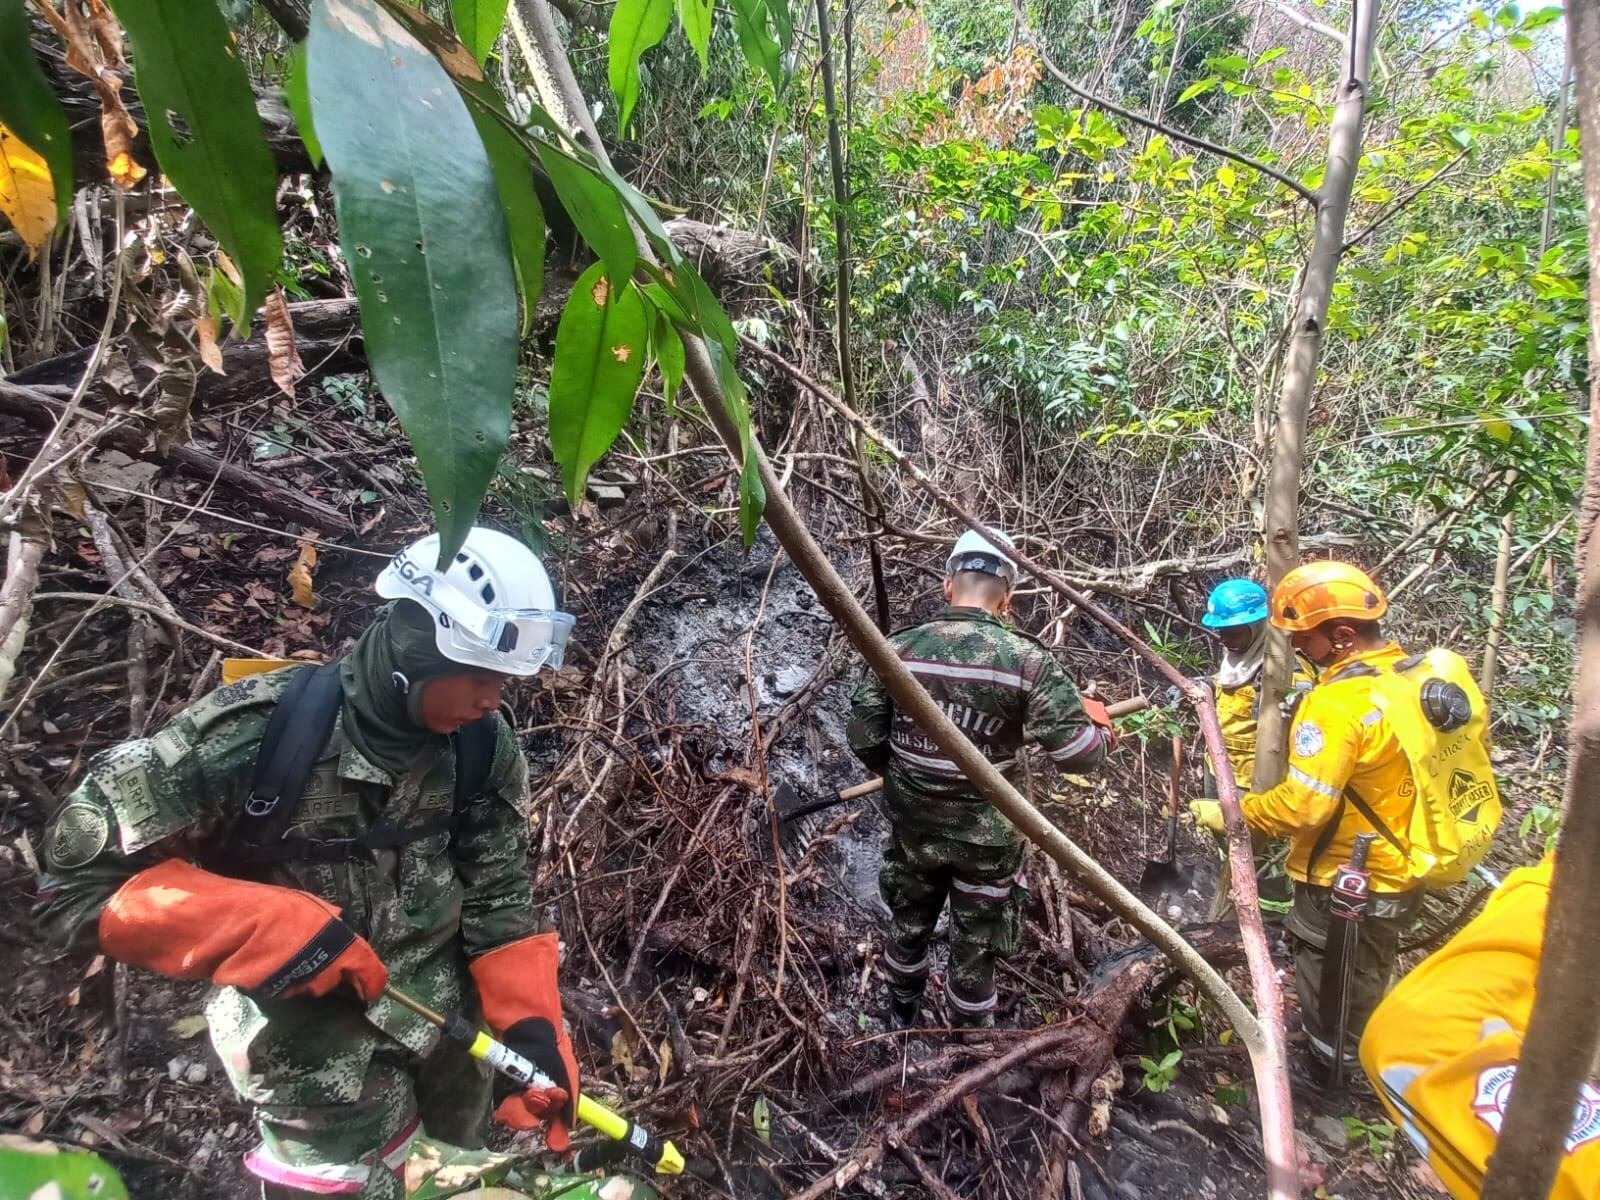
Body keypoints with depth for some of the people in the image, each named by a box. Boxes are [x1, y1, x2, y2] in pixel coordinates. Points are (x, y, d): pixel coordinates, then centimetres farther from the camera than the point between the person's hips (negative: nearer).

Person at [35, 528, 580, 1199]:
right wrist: (270, 928, -28)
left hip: (450, 1034, 6)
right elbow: (78, 880, -18)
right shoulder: (253, 734, -26)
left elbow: (498, 895, -4)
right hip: (316, 1060, -5)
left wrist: (532, 1025, -13)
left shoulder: (482, 745, -13)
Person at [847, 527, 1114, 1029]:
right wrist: (1100, 726, 2)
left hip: (913, 826, 3)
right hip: (986, 836, -3)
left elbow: (863, 737, -8)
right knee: (975, 947, 18)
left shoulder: (898, 649, -13)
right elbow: (1078, 752, -21)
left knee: (908, 924, 27)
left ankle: (901, 1016, 51)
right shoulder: (1026, 659, -20)